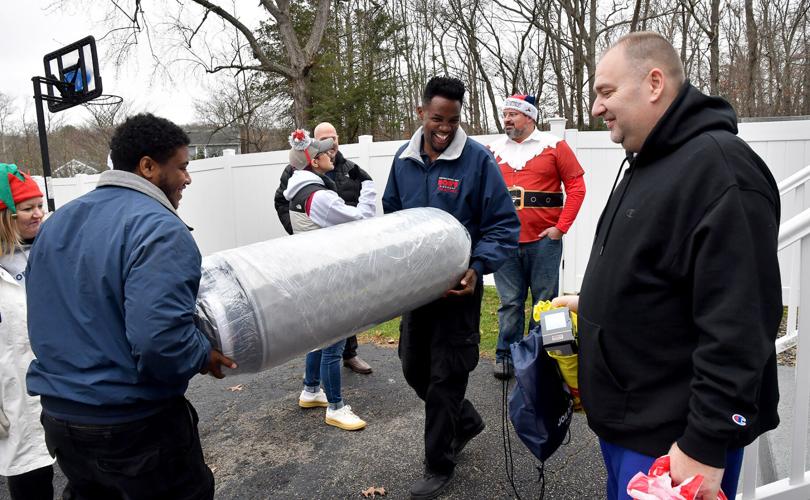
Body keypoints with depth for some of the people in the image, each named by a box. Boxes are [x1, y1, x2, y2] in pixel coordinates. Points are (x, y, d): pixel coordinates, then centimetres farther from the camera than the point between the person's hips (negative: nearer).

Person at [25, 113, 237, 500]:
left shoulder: (56, 223, 6)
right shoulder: (159, 228, -21)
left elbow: (48, 318, 14)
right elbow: (160, 338, -31)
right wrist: (205, 357, -13)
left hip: (58, 417, 8)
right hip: (135, 425, -7)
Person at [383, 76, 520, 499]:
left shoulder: (478, 159, -13)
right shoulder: (403, 159, 2)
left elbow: (504, 224, -11)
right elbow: (391, 215, 13)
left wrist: (478, 267, -25)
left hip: (459, 286, -5)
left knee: (445, 377, 4)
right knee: (414, 368, 16)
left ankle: (438, 466, 25)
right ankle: (466, 421, 42)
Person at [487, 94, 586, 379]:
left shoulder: (554, 146, 0)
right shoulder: (493, 150, 8)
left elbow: (576, 187, -1)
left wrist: (561, 228, -7)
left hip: (543, 241, -2)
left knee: (544, 301, 8)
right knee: (510, 302, 8)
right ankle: (505, 357, 20)